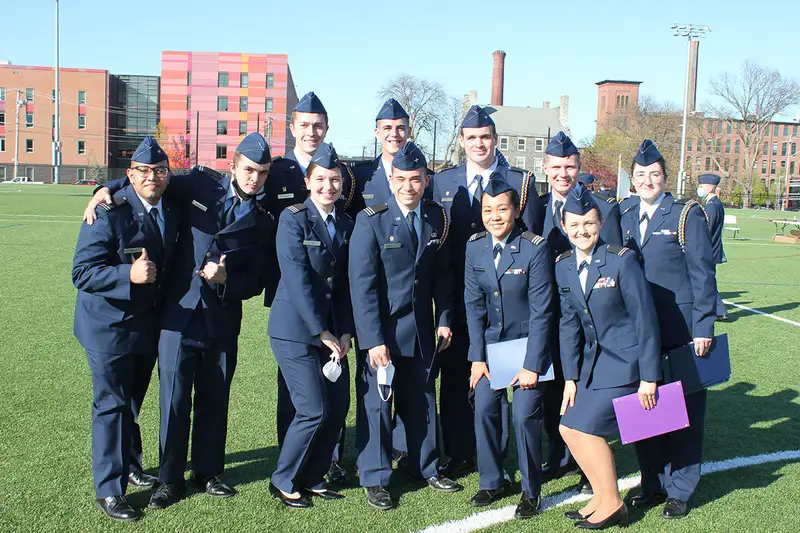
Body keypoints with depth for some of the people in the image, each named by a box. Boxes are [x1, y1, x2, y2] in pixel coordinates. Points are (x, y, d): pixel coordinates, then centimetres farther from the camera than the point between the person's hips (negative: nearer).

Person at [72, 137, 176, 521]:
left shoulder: (173, 212, 1)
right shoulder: (108, 213, -19)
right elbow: (82, 273, -23)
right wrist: (129, 275, -35)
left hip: (147, 326, 6)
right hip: (109, 327, -6)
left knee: (132, 402, 22)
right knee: (111, 405, 1)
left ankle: (129, 465, 41)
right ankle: (108, 491, 14)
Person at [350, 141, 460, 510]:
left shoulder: (437, 218, 1)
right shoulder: (371, 220, -13)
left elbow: (442, 274, 9)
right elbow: (362, 284, -16)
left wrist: (444, 320, 2)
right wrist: (373, 339, -20)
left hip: (421, 327, 4)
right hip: (381, 329, -4)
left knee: (422, 399, 15)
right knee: (376, 401, 4)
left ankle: (426, 468, 32)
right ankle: (374, 478, 18)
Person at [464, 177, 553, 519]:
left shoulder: (535, 248, -17)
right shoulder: (474, 246, -4)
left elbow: (541, 310, -16)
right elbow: (474, 303, 0)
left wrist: (532, 364, -17)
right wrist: (477, 357, -3)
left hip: (527, 341, -4)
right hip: (491, 341, 4)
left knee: (525, 415, -7)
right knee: (484, 409, 2)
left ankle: (530, 491, 12)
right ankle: (491, 482, 21)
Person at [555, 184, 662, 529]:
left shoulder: (621, 260, -16)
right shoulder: (563, 266, 1)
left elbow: (645, 318, -14)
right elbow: (568, 323, 6)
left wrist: (649, 377, -13)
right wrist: (571, 377, 1)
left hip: (624, 360, -6)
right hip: (592, 359, 7)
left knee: (585, 426, -10)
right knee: (568, 428, 4)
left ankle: (612, 506, 10)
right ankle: (601, 498, 23)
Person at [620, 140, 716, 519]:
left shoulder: (687, 214, -3)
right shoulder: (623, 217, 9)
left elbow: (702, 275, -6)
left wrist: (703, 328, -12)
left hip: (680, 330, -4)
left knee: (684, 409, 4)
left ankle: (680, 489, 17)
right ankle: (653, 482, 24)